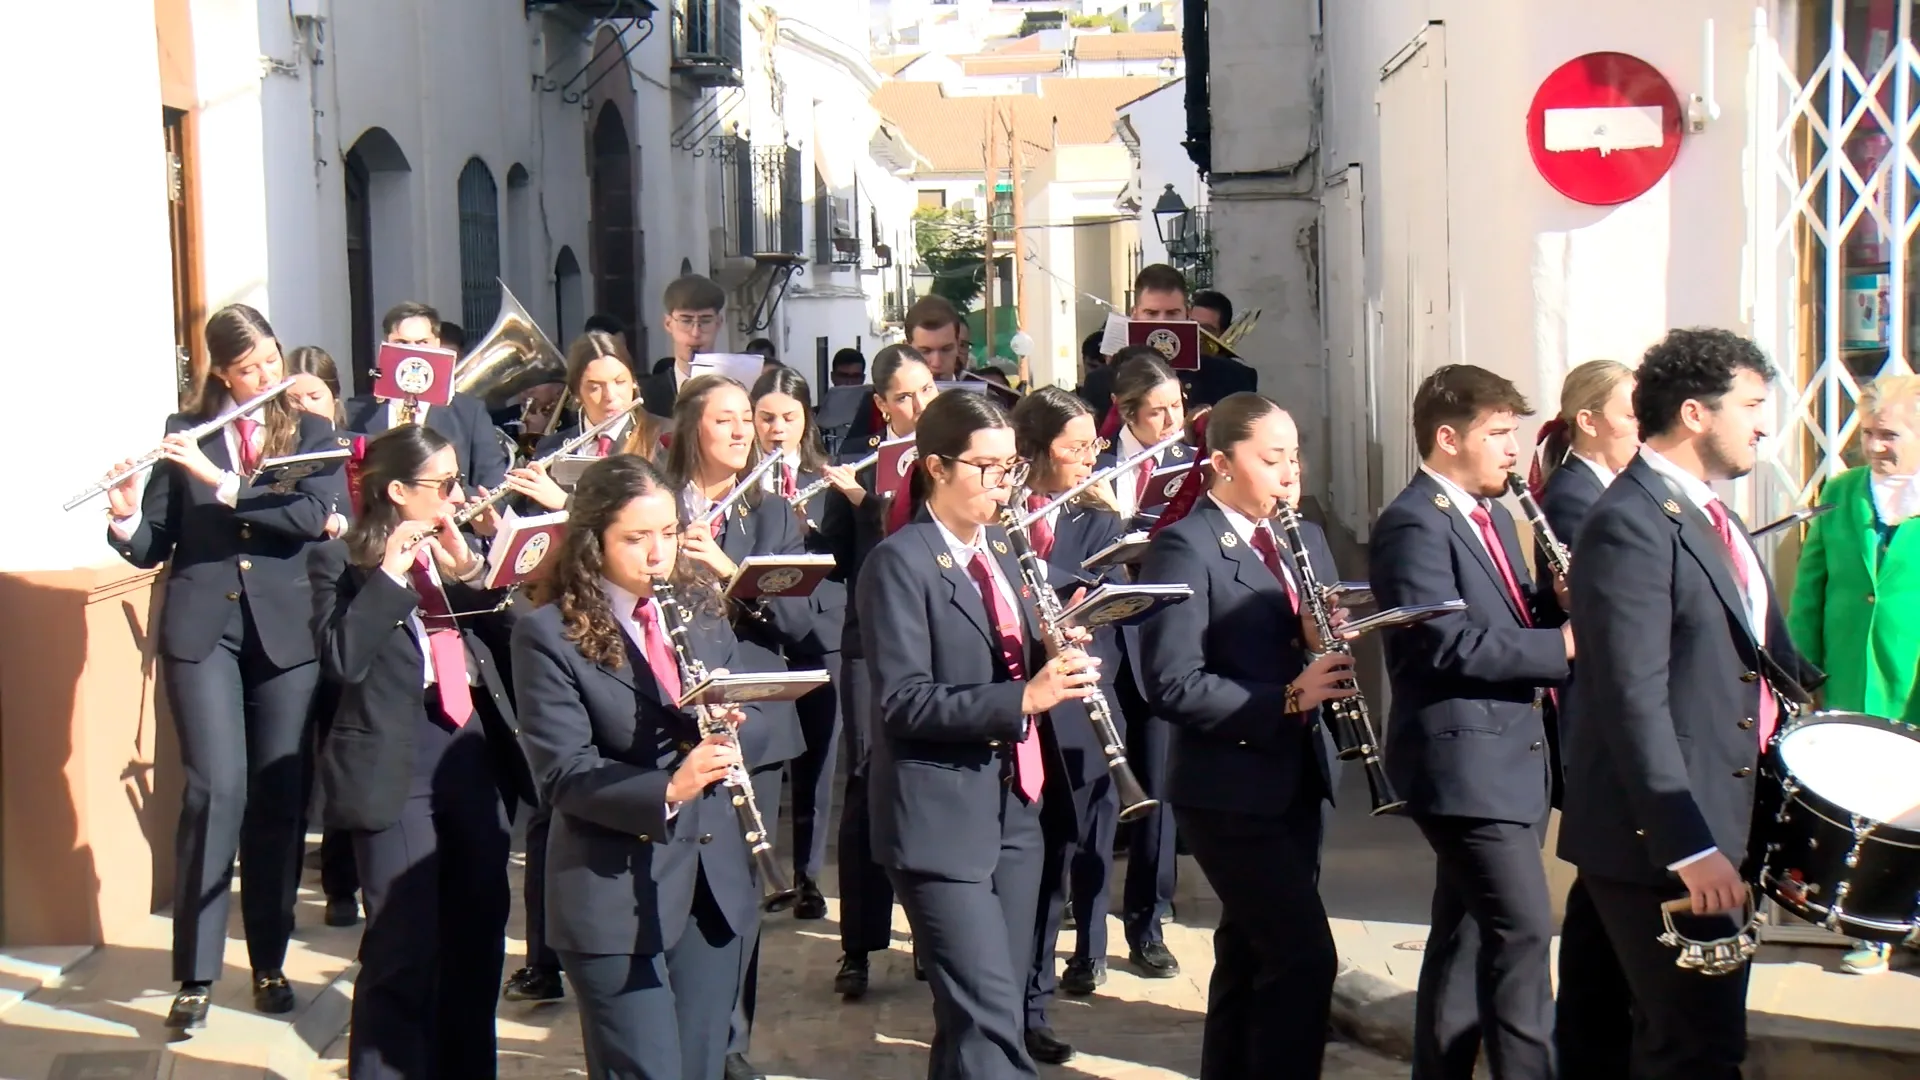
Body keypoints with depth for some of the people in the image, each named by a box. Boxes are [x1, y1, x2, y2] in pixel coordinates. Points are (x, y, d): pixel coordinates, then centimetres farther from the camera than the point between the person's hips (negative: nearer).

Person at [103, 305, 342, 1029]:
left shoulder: (311, 433, 8)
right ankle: (195, 974, -4)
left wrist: (220, 479, -18)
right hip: (202, 628, -1)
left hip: (286, 630, 1)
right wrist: (125, 517, -15)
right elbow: (152, 549, 7)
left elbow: (311, 516, -11)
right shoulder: (185, 432, 8)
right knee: (217, 787, -12)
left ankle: (270, 963, 14)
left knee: (280, 795, 2)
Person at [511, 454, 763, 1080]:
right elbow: (566, 774, -15)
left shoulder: (698, 606, 8)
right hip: (616, 899, -5)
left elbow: (751, 713, 11)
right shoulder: (549, 635, -9)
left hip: (714, 885, 6)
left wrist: (731, 720, -12)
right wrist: (666, 791, -30)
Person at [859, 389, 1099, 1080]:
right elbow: (905, 704, -18)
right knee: (989, 1019, -10)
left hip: (1018, 809, 8)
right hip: (944, 819, -8)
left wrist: (1057, 663, -3)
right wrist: (1024, 697, -27)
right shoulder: (899, 563, -11)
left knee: (989, 1010, 13)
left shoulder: (1000, 553, 13)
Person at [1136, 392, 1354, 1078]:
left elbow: (1326, 643, 14)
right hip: (1230, 788, -8)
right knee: (1305, 956, -11)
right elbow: (1172, 685, -20)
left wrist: (1332, 648, -8)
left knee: (1250, 957, 16)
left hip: (1296, 779, 8)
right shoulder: (1184, 546, -13)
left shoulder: (1303, 539, 12)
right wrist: (1286, 698, -23)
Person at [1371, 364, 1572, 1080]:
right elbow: (1447, 642, -23)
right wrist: (1562, 644, -20)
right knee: (1525, 928, -13)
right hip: (1465, 758, -10)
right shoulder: (1414, 523, -14)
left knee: (1468, 934, 14)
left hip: (1507, 753, 10)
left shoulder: (1493, 515, 16)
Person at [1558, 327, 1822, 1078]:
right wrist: (1689, 848, -25)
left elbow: (1763, 654, 22)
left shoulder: (1708, 514, 15)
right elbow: (1635, 702, -22)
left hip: (1725, 822, 10)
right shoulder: (1630, 523, -17)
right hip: (1666, 843, -10)